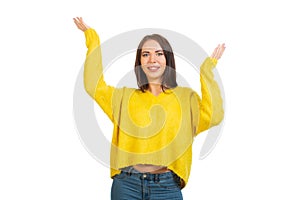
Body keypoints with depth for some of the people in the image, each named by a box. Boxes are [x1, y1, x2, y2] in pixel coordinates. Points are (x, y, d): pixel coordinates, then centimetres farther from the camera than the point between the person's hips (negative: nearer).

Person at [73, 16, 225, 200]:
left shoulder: (186, 96, 8)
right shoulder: (125, 96, 14)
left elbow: (214, 116, -7)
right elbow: (94, 86, 4)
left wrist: (207, 70, -1)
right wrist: (92, 39, 9)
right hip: (127, 184, 1)